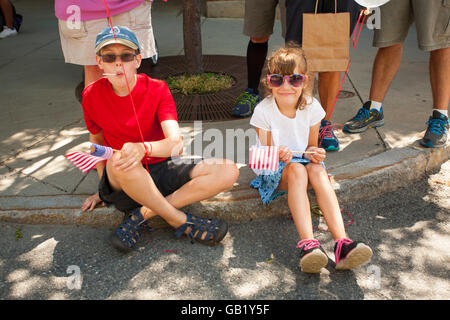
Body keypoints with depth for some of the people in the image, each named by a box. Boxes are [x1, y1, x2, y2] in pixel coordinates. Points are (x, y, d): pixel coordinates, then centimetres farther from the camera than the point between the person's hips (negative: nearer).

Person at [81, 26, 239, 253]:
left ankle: (142, 216, -20)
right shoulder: (92, 96, -6)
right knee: (119, 160, -39)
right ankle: (181, 221, -19)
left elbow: (176, 143, -24)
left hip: (160, 171, 1)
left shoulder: (157, 90, -11)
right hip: (121, 181, -1)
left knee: (228, 171, -20)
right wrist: (104, 187, 9)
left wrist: (143, 148, -46)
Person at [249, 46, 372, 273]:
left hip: (303, 162, 3)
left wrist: (313, 153, -18)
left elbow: (311, 146, 7)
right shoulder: (263, 111, -13)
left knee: (317, 169, -31)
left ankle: (341, 242, -43)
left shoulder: (311, 107, -5)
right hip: (273, 171, -2)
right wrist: (278, 155, -32)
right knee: (296, 169, -35)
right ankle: (308, 243, -47)